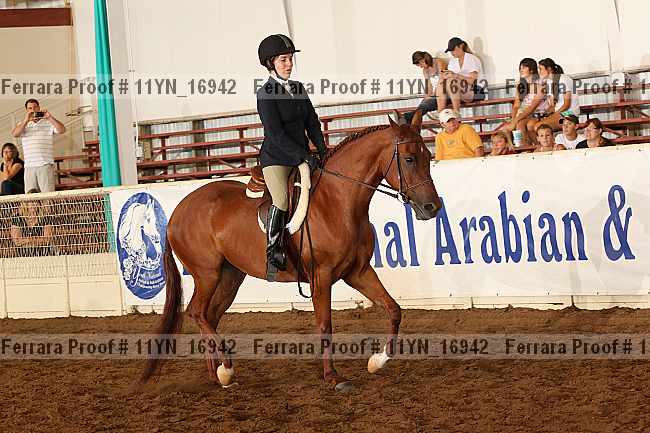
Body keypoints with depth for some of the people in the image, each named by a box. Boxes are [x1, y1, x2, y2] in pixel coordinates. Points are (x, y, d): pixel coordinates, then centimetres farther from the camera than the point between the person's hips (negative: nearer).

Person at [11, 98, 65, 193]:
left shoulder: (48, 123, 8)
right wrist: (26, 120, -13)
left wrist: (50, 117, -17)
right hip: (29, 166, 3)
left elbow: (62, 130, -7)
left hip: (45, 165, -3)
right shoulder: (23, 124, 15)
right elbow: (15, 134, -3)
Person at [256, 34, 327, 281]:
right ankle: (273, 256, -16)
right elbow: (275, 134, -16)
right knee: (282, 201, -25)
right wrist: (305, 156, -21)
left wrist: (322, 150, -3)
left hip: (301, 157, 7)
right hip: (276, 157, -7)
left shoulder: (299, 89, 13)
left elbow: (312, 123, 14)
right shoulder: (265, 94, -9)